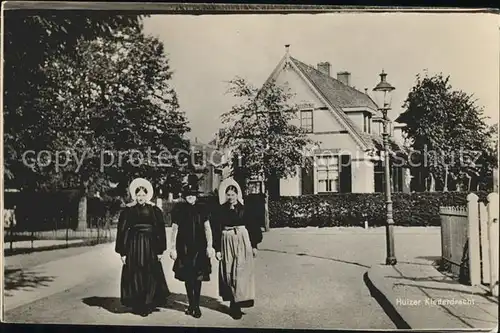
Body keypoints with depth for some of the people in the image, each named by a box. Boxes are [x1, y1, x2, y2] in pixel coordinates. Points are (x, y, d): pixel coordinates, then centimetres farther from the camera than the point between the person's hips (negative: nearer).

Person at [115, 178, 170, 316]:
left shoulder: (155, 210, 1)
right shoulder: (128, 211, -1)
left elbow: (160, 231, 2)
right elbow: (121, 231, -1)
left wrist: (160, 251, -1)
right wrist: (122, 252, -4)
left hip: (150, 247, 1)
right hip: (133, 247, 0)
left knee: (151, 276, 2)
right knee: (135, 276, 2)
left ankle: (149, 304, 13)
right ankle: (137, 305, 12)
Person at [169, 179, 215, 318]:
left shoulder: (201, 209, 2)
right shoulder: (179, 209, -1)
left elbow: (207, 228, 2)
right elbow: (174, 229, 0)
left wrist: (209, 246, -4)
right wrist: (173, 248, -3)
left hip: (199, 247, 1)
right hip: (184, 247, -1)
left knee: (198, 277, 4)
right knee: (187, 277, 4)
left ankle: (196, 306, 14)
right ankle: (191, 305, 14)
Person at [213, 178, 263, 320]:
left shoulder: (244, 209, 1)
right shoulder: (221, 211, 3)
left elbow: (252, 227, 4)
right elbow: (217, 230, 3)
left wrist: (254, 245, 2)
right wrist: (217, 249, -1)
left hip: (243, 243, -1)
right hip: (227, 244, 1)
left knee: (241, 272, -5)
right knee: (228, 273, 3)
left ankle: (237, 302, 0)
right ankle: (234, 302, 13)